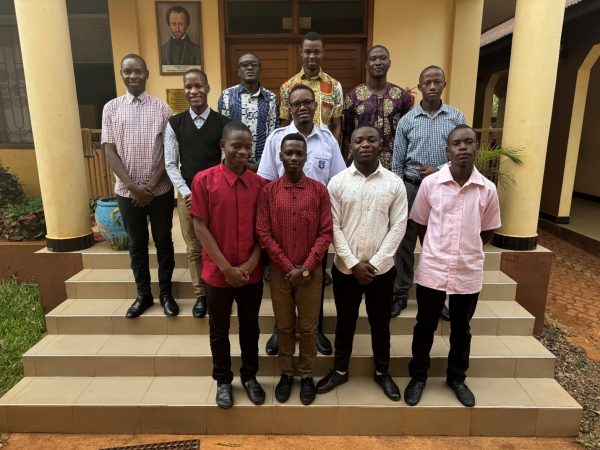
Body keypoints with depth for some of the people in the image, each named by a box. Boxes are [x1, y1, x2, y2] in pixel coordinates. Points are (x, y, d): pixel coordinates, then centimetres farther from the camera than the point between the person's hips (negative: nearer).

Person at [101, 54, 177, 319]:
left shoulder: (161, 108, 0)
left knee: (163, 241, 9)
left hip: (160, 189, -1)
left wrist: (152, 184, -12)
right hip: (127, 191, 1)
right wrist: (132, 185, -12)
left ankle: (166, 292, 24)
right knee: (137, 244, 12)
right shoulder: (111, 108, 3)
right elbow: (110, 151, -1)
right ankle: (143, 294, 27)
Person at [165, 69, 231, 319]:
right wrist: (187, 192, -8)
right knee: (194, 248, 10)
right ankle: (200, 294, 25)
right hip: (187, 194, 2)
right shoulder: (174, 124, 3)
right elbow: (171, 164, 2)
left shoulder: (222, 123, -2)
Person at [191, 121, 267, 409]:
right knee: (219, 331, 15)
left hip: (252, 273, 2)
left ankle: (250, 377, 38)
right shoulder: (204, 180, -9)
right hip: (218, 273, -2)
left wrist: (251, 263, -9)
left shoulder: (260, 183, -1)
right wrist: (226, 267, -12)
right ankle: (223, 381, 36)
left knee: (250, 328, 17)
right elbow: (200, 227, -10)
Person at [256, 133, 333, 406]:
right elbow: (263, 233, -5)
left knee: (308, 327, 11)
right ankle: (286, 374, 32)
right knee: (284, 326, 14)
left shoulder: (319, 190, -2)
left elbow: (326, 233, -5)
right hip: (279, 271, 1)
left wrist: (305, 268, -12)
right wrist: (288, 266, -10)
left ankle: (307, 376, 29)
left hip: (311, 272, 0)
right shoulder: (268, 191, -1)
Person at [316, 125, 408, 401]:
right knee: (345, 321, 15)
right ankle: (340, 370, 35)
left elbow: (398, 226, -5)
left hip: (382, 269, 0)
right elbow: (333, 227, -6)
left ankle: (382, 372, 36)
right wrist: (354, 264, -11)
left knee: (380, 323, 15)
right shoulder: (337, 182, -3)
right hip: (345, 268, 0)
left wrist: (375, 263, -11)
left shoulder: (395, 183, -2)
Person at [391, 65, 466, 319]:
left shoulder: (457, 117, 3)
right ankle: (400, 294, 19)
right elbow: (397, 162, 1)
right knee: (405, 243, 6)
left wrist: (440, 171, -15)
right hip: (411, 187, 0)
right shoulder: (407, 120, 2)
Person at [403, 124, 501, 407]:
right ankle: (418, 377, 34)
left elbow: (487, 230, 9)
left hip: (469, 273, 1)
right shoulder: (430, 183, -7)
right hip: (432, 270, -1)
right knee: (425, 327, 13)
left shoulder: (487, 189, -4)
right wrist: (435, 253, 8)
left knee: (461, 329, 18)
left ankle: (457, 378, 40)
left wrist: (468, 253, 9)